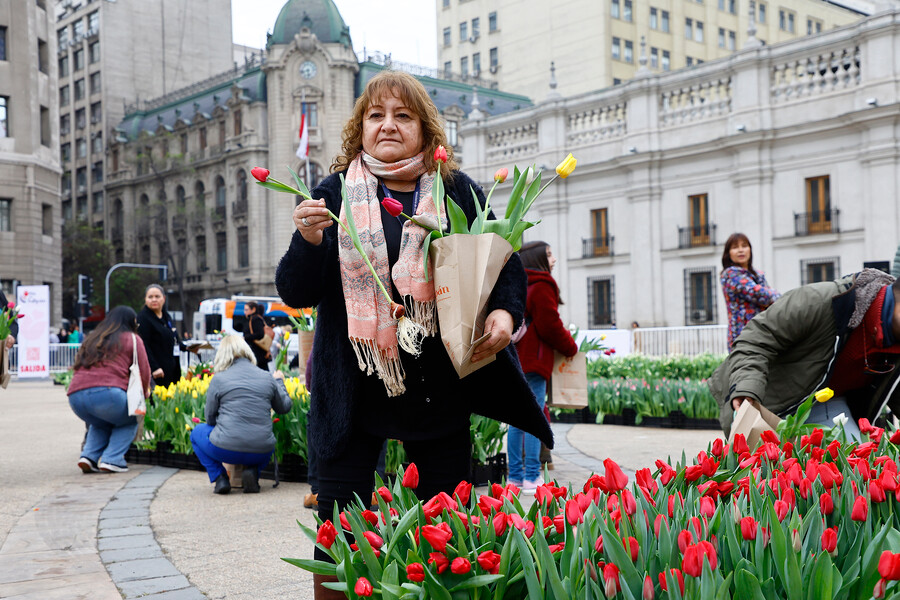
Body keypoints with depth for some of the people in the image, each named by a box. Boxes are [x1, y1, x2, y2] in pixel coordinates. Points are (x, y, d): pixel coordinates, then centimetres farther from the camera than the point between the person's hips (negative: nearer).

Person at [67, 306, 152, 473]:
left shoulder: (91, 339, 30)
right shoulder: (132, 339, 15)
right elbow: (144, 372, 10)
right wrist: (142, 394, 29)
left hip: (75, 396, 5)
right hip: (107, 391, -5)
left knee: (100, 423, 35)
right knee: (130, 421, 23)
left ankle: (89, 456, 12)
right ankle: (111, 459, 4)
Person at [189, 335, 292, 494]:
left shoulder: (218, 379, -1)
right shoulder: (268, 378, 6)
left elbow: (210, 419, 7)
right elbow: (285, 408, 19)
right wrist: (279, 382, 35)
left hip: (227, 450, -3)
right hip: (262, 453, 3)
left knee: (197, 432, 26)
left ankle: (219, 478, 8)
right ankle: (252, 471, 8)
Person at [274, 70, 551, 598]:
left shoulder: (459, 193, 4)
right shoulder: (336, 194, 2)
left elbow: (507, 264, 7)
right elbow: (296, 293, -1)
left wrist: (506, 311, -14)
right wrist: (309, 241, -21)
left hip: (440, 390, 1)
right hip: (355, 391, -1)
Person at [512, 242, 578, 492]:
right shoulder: (541, 287, -9)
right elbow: (550, 326, -12)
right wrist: (570, 347, 3)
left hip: (514, 361, 8)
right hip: (533, 362, -8)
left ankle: (516, 475, 13)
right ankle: (532, 478, -5)